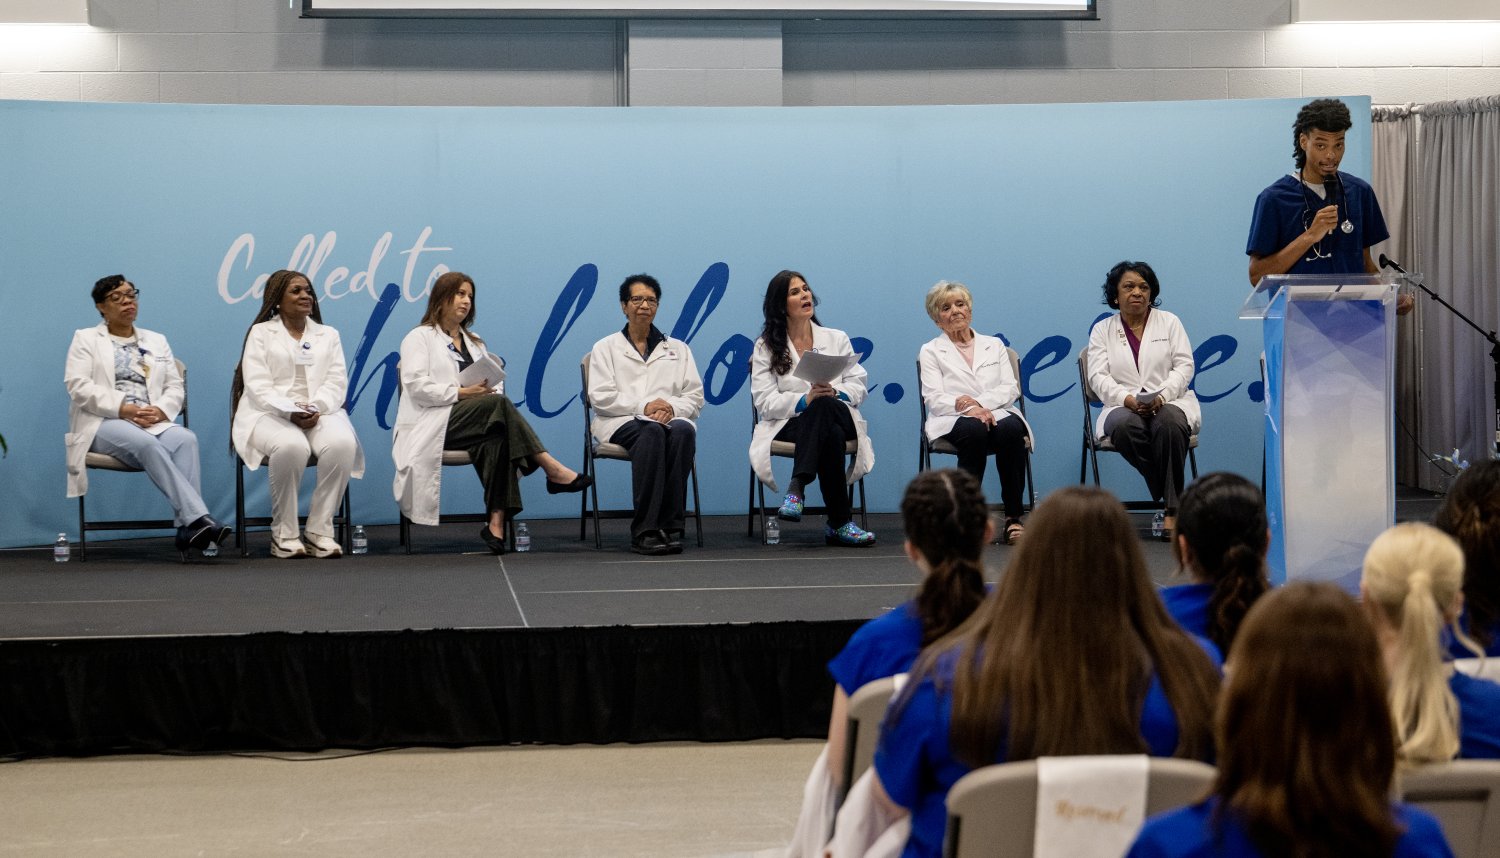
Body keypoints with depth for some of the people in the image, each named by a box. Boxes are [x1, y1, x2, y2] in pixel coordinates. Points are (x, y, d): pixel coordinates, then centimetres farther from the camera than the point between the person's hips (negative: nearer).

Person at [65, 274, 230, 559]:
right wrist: (124, 409, -15)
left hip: (153, 422, 3)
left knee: (185, 438, -32)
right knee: (146, 443, -37)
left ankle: (189, 527, -43)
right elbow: (78, 385, -3)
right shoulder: (85, 339, 13)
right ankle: (198, 516, -47)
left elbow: (175, 387, 15)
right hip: (105, 422, -3)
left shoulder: (157, 341, 25)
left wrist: (161, 410, -9)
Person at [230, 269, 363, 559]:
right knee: (291, 446, -39)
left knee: (343, 444, -33)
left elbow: (336, 383, 7)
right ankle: (284, 535, -25)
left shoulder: (328, 335, 20)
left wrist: (316, 408, -15)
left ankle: (319, 530, -25)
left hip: (320, 413, 3)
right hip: (271, 414, -3)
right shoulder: (261, 333, 11)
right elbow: (257, 385, -2)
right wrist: (289, 411, -20)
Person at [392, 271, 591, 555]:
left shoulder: (474, 343, 29)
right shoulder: (420, 337, 8)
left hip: (472, 423, 5)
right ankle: (552, 470, -35)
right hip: (432, 425, -5)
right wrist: (462, 393, -17)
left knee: (495, 438, -34)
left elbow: (494, 383, 17)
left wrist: (490, 389, -8)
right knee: (498, 404, -32)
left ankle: (497, 522, -45)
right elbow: (416, 385, -8)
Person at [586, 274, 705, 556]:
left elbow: (695, 397, 12)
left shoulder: (678, 349, 23)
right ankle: (644, 531, -43)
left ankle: (670, 526, -38)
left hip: (671, 419, 2)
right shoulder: (606, 348, 15)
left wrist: (672, 407, -11)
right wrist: (643, 406, -13)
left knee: (683, 431, -36)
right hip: (621, 424, -2)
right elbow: (600, 397, 1)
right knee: (652, 432, -38)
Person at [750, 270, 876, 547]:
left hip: (838, 417, 2)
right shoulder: (766, 347, 11)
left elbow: (857, 385, 10)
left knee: (824, 405, -40)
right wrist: (805, 400, -21)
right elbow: (765, 402, -2)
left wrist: (834, 393, -15)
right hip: (789, 425, -1)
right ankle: (840, 523, -44)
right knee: (832, 436, -40)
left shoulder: (837, 339, 20)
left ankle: (797, 488, -48)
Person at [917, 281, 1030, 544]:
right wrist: (969, 410, -17)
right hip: (955, 422, -2)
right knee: (974, 430, -39)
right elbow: (935, 399, 2)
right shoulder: (930, 351, 17)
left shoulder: (994, 345, 24)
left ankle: (1013, 517, -33)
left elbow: (1011, 389, 9)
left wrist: (978, 402, -11)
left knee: (1011, 429, -36)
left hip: (997, 414, 2)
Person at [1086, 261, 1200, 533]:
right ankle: (1172, 498, -26)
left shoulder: (1169, 322, 14)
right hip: (1124, 406, 0)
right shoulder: (1102, 330, 13)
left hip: (1170, 403, 0)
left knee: (1169, 423, -37)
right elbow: (1098, 377, 1)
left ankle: (1172, 510, -35)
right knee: (1125, 426, -37)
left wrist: (1161, 396, -16)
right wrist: (1128, 399, -18)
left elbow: (1184, 367, 4)